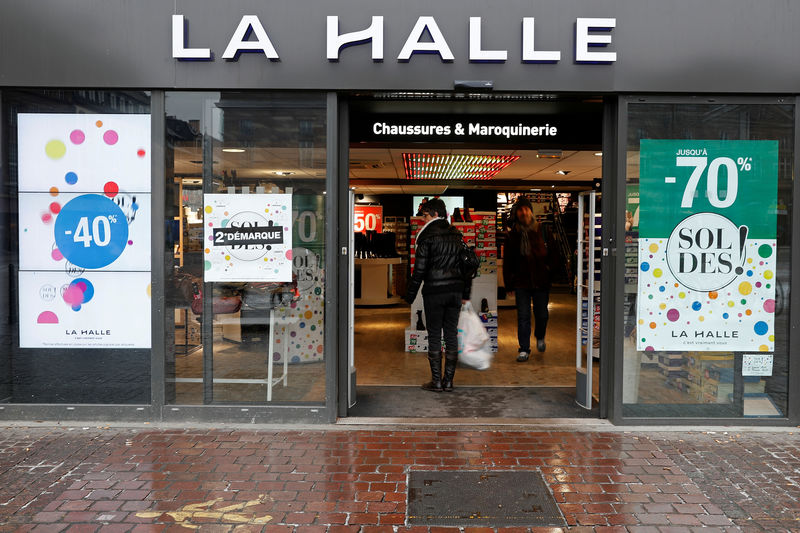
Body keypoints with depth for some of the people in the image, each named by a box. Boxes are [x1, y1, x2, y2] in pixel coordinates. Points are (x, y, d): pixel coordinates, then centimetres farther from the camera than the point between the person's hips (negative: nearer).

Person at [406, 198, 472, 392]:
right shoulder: (457, 235, 10)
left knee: (434, 335, 2)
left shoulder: (427, 236, -8)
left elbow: (420, 268, -11)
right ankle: (449, 380, 13)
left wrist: (411, 294, -3)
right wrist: (465, 293, 18)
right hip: (455, 290, 6)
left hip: (434, 291, -5)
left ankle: (437, 381, 5)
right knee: (451, 334, 9)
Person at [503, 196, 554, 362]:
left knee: (542, 315, 10)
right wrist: (509, 284, 2)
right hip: (521, 281, 0)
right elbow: (507, 261, 6)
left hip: (541, 280, 0)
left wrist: (550, 277, -4)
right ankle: (524, 349, 9)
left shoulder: (542, 231, -1)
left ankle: (540, 337, 39)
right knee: (523, 316, 0)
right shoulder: (512, 235, 2)